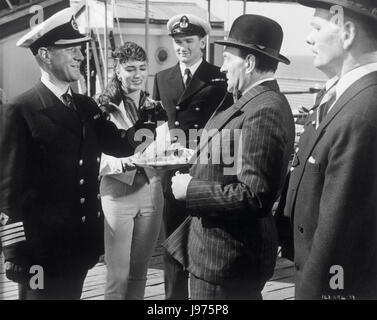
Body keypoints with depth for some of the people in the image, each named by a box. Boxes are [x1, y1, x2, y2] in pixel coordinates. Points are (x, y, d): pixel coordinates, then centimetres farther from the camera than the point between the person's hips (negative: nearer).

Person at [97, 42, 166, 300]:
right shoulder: (105, 108, -5)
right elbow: (99, 159, -13)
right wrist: (126, 161, -31)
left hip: (152, 191, 5)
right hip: (118, 192, -4)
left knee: (140, 270, 13)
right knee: (118, 274, 0)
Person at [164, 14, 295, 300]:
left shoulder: (266, 110, -21)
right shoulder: (257, 102, 9)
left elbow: (254, 197, -25)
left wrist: (191, 189, -17)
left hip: (228, 256, -9)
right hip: (230, 247, 9)